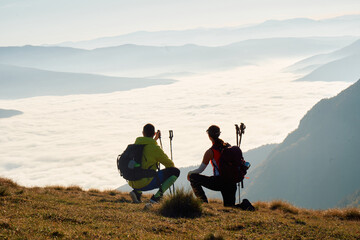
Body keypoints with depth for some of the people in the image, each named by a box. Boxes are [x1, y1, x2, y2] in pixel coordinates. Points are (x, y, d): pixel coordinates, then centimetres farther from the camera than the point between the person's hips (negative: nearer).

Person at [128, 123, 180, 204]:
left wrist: (155, 139, 39)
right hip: (145, 183, -7)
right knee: (175, 171, -2)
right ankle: (156, 196, -7)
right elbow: (170, 164, 2)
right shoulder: (155, 148, -10)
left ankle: (137, 192, 14)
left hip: (132, 183, 7)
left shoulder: (137, 143, 9)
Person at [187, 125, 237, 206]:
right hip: (231, 183, 6)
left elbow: (200, 170, -2)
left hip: (219, 183, -6)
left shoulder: (210, 152, -9)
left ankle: (203, 202, 3)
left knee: (193, 177, 5)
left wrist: (190, 173, 16)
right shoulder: (228, 147, 7)